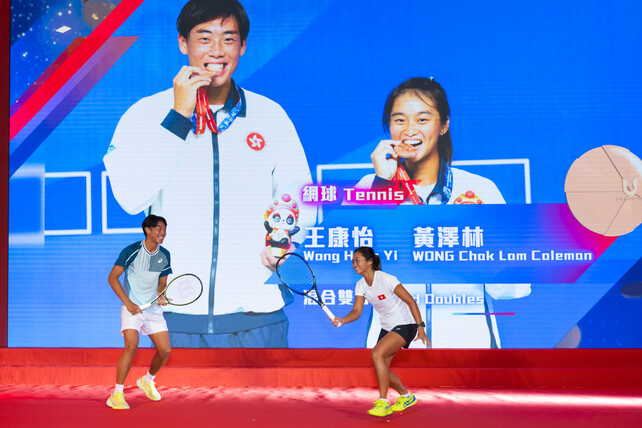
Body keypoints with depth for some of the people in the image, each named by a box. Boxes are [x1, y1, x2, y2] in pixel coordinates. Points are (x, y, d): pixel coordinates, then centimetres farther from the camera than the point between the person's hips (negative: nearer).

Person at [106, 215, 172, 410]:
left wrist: (160, 296, -7)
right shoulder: (131, 251, -12)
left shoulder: (164, 255, 3)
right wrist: (128, 302, -18)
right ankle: (116, 395, -15)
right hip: (132, 308, -5)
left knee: (165, 350, 1)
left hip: (154, 309, 5)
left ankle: (147, 381, 31)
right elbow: (112, 278, -10)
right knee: (131, 346, -24)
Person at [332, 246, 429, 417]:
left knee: (377, 353, -25)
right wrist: (342, 320, -26)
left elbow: (410, 301, -21)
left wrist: (420, 327, -24)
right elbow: (357, 311, -5)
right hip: (387, 327, 8)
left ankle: (383, 403, -18)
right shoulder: (360, 285, -2)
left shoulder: (387, 279, -23)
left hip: (404, 325, -8)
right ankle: (406, 397, 31)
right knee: (381, 368, 6)